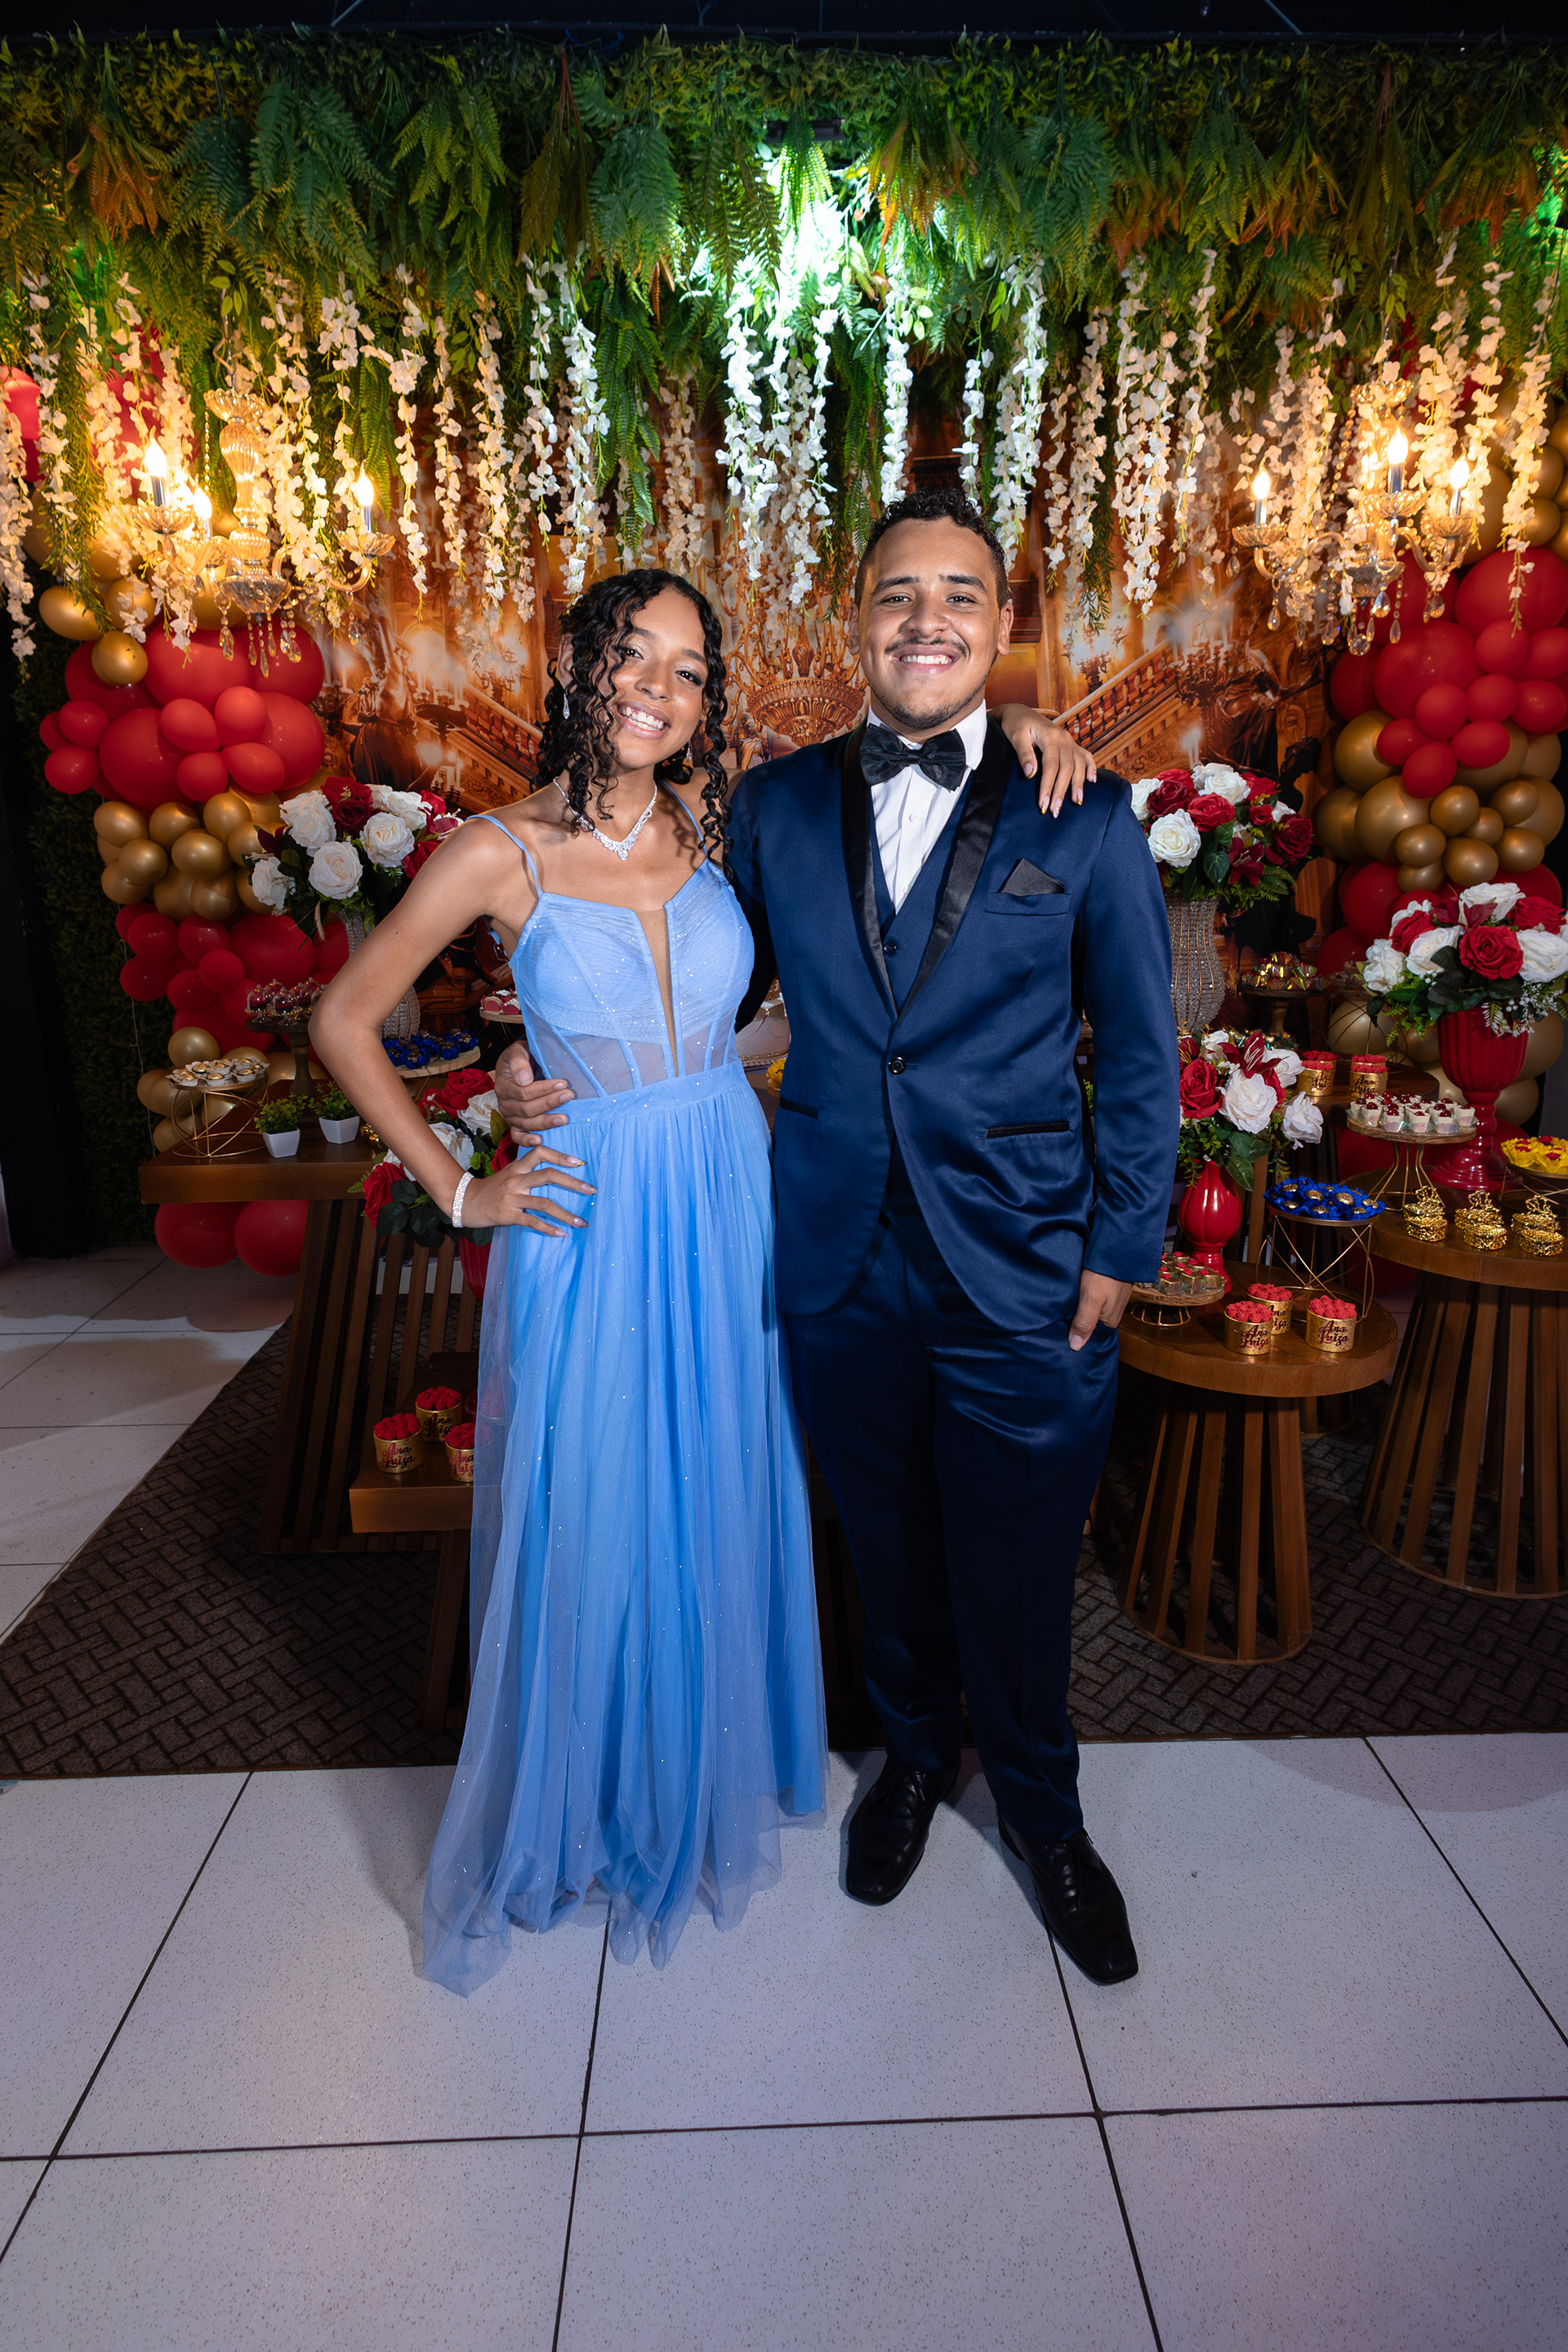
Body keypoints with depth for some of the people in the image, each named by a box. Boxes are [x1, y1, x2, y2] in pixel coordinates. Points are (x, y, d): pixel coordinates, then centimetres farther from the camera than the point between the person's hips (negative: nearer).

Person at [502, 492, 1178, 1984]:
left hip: (1023, 1276, -1)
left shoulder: (1083, 816, -3)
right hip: (838, 1267, 2)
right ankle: (915, 1750, 49)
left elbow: (1140, 1052, 0)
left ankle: (1039, 1805, 43)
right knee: (887, 1543, 20)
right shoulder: (773, 807, 2)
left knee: (1017, 1567, 13)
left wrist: (1119, 1250, -3)